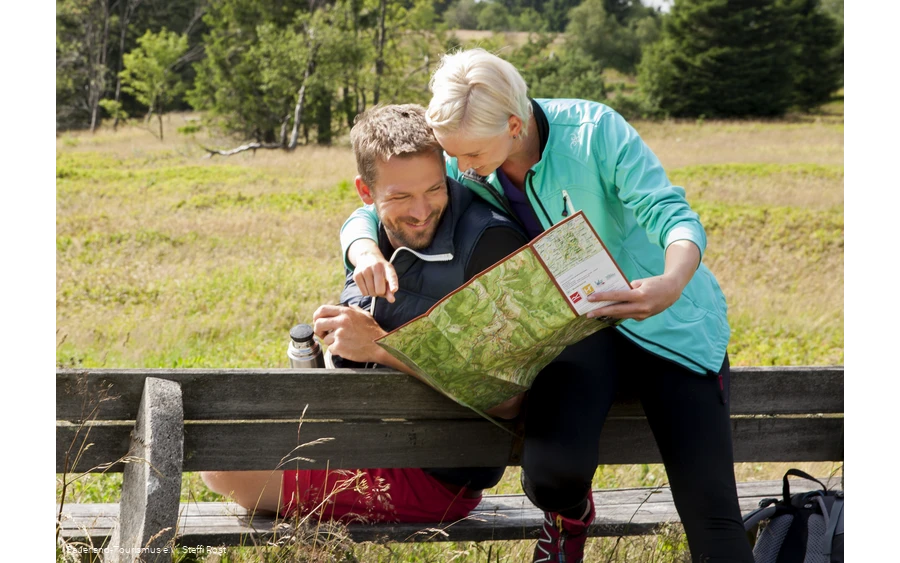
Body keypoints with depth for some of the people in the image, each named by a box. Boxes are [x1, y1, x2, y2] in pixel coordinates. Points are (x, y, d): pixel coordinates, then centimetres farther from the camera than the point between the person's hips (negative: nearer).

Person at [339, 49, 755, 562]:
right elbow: (368, 216, -1)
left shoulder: (595, 131, -20)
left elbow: (675, 217, -23)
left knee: (710, 513, -15)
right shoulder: (461, 168, -7)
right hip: (574, 324, 3)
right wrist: (367, 254, -26)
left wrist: (672, 283, -46)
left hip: (666, 322, -3)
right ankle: (570, 515, 10)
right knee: (553, 474, -26)